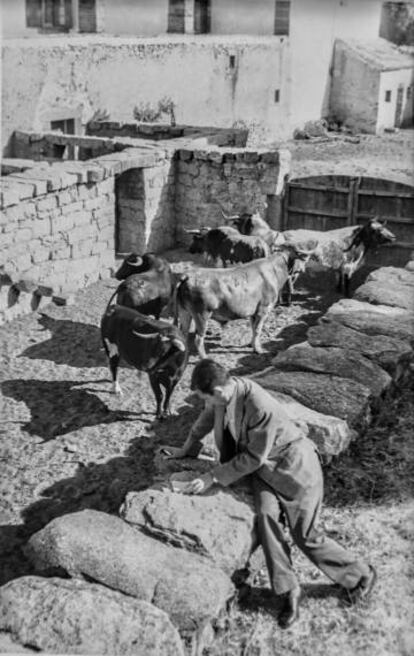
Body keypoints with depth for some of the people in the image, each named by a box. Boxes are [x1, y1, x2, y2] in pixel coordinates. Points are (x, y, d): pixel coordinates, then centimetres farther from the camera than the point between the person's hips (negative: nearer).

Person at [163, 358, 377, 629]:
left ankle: (360, 575, 23)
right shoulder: (223, 392, -12)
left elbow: (253, 458, -25)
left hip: (294, 465, -6)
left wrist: (213, 477, -21)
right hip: (265, 467, 7)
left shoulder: (262, 409, -35)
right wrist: (187, 449, 23)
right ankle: (288, 591, -3)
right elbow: (208, 417, 11)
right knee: (267, 517, -18)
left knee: (307, 536, -1)